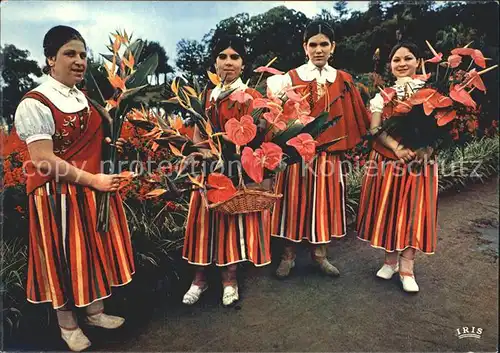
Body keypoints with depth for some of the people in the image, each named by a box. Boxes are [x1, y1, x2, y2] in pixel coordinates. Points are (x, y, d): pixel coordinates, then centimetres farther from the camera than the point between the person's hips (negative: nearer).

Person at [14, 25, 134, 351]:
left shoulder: (85, 98, 9)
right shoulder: (35, 104, -14)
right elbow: (43, 160, -21)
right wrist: (93, 180, -21)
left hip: (94, 189, 7)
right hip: (60, 194, -7)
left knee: (97, 249, 15)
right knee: (65, 256, 7)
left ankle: (96, 311, 35)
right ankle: (68, 324, 28)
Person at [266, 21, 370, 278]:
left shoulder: (343, 80, 9)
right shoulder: (291, 78, 0)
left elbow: (353, 118, 12)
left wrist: (343, 144, 6)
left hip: (329, 152, 3)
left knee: (324, 201, 9)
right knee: (295, 200, 3)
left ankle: (320, 254, 24)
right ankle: (288, 255, 17)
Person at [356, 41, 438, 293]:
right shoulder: (383, 94, 3)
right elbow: (375, 128, -7)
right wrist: (397, 148, -20)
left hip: (420, 160, 0)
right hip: (387, 160, 1)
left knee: (413, 213, 2)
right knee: (388, 210, 6)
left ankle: (407, 268, 13)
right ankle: (390, 260, 23)